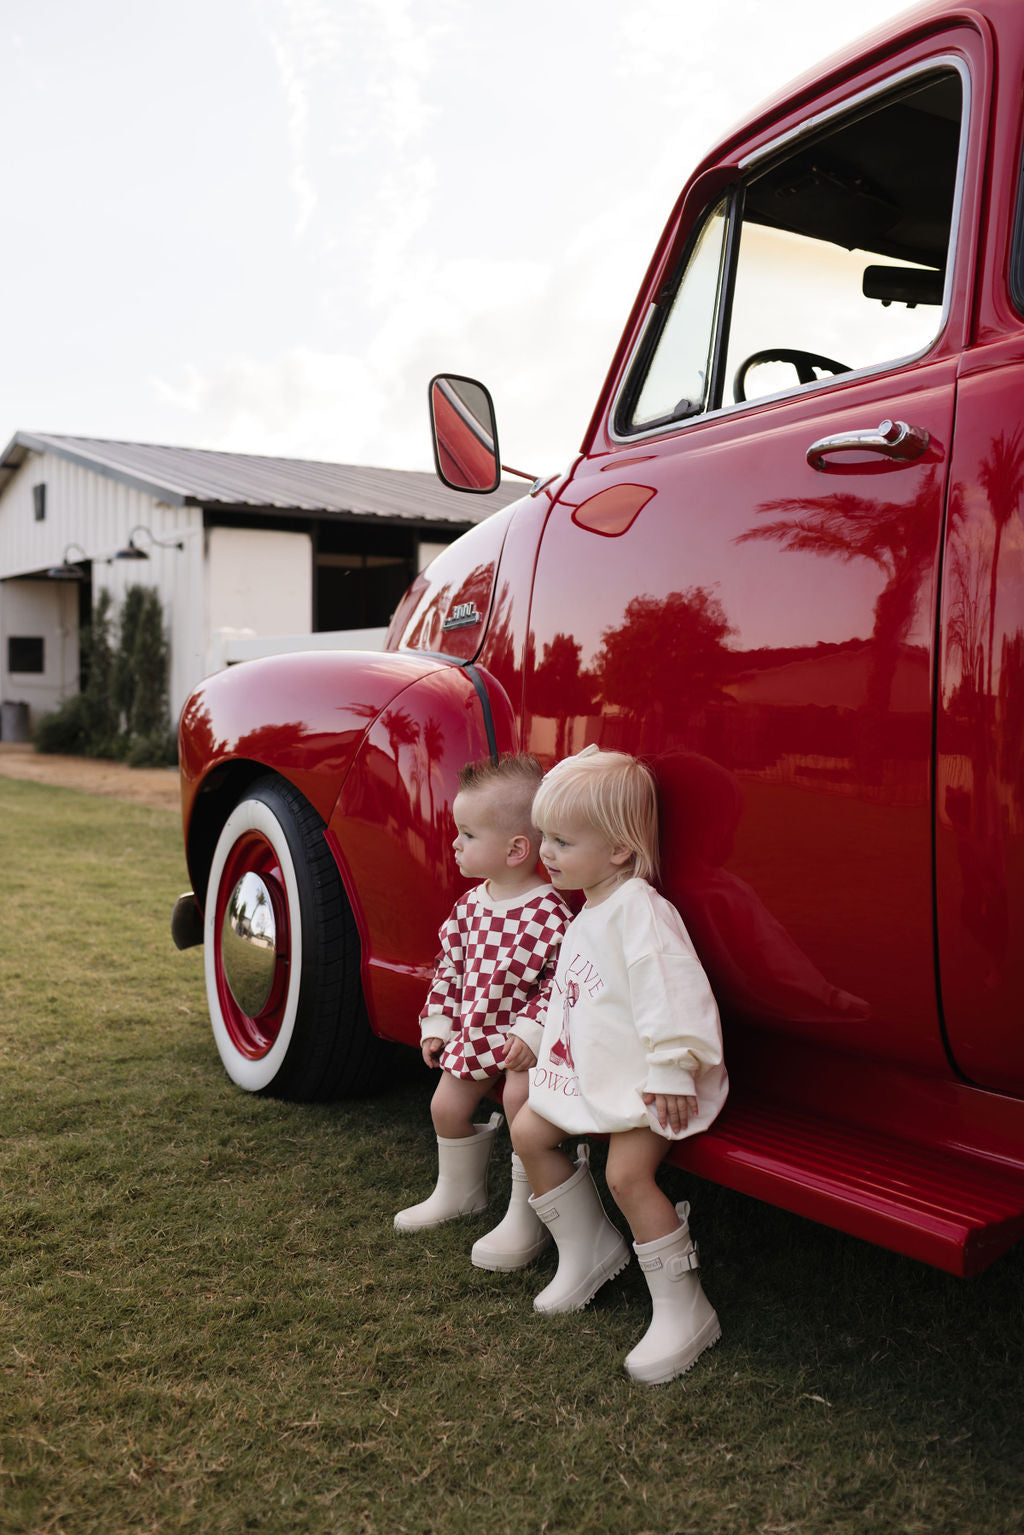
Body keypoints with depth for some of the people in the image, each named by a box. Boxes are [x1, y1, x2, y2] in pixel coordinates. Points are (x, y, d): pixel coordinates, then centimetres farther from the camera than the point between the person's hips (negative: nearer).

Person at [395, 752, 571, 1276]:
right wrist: (437, 1023, 9)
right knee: (446, 1105, 11)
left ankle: (526, 1221, -6)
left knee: (520, 1100, -24)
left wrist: (532, 1031, -25)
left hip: (522, 1037, -8)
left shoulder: (548, 912, -21)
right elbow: (450, 966, 12)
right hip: (473, 1031, 8)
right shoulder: (470, 905, 2)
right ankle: (460, 1192, 39)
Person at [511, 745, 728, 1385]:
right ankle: (589, 1249, 24)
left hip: (643, 1078, -10)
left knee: (628, 1171, -21)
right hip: (590, 1070, 10)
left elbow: (670, 991, -28)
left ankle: (683, 1313, -7)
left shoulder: (639, 910, -22)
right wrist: (554, 1054, 27)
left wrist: (670, 1071, -29)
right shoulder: (590, 911, 11)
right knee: (529, 1130, 10)